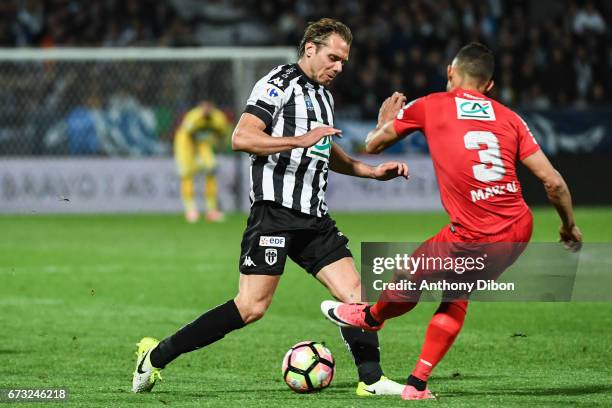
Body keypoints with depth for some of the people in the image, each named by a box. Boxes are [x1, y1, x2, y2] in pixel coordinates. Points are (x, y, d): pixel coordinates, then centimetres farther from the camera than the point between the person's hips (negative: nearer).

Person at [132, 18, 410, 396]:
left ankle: (371, 380, 6)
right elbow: (241, 138, -18)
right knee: (252, 308, -12)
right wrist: (301, 140, -22)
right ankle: (156, 355, -4)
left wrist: (372, 171, 26)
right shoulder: (279, 84, -7)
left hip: (314, 216, 8)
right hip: (274, 211, -8)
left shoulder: (324, 95, 21)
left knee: (355, 293, -2)